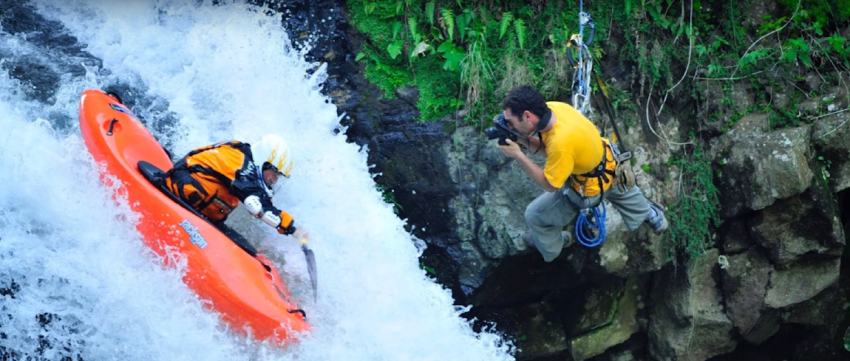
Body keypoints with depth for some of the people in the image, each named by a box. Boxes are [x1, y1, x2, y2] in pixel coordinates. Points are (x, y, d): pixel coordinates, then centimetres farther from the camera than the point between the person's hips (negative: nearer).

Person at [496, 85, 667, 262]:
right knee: (621, 191, 40)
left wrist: (518, 155, -31)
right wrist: (522, 139, -23)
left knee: (535, 214, 12)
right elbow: (545, 146, -5)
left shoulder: (561, 143, -46)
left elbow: (550, 185, -29)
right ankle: (651, 214, 70)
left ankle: (550, 248, 45)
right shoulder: (551, 108, -23)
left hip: (591, 186, -7)